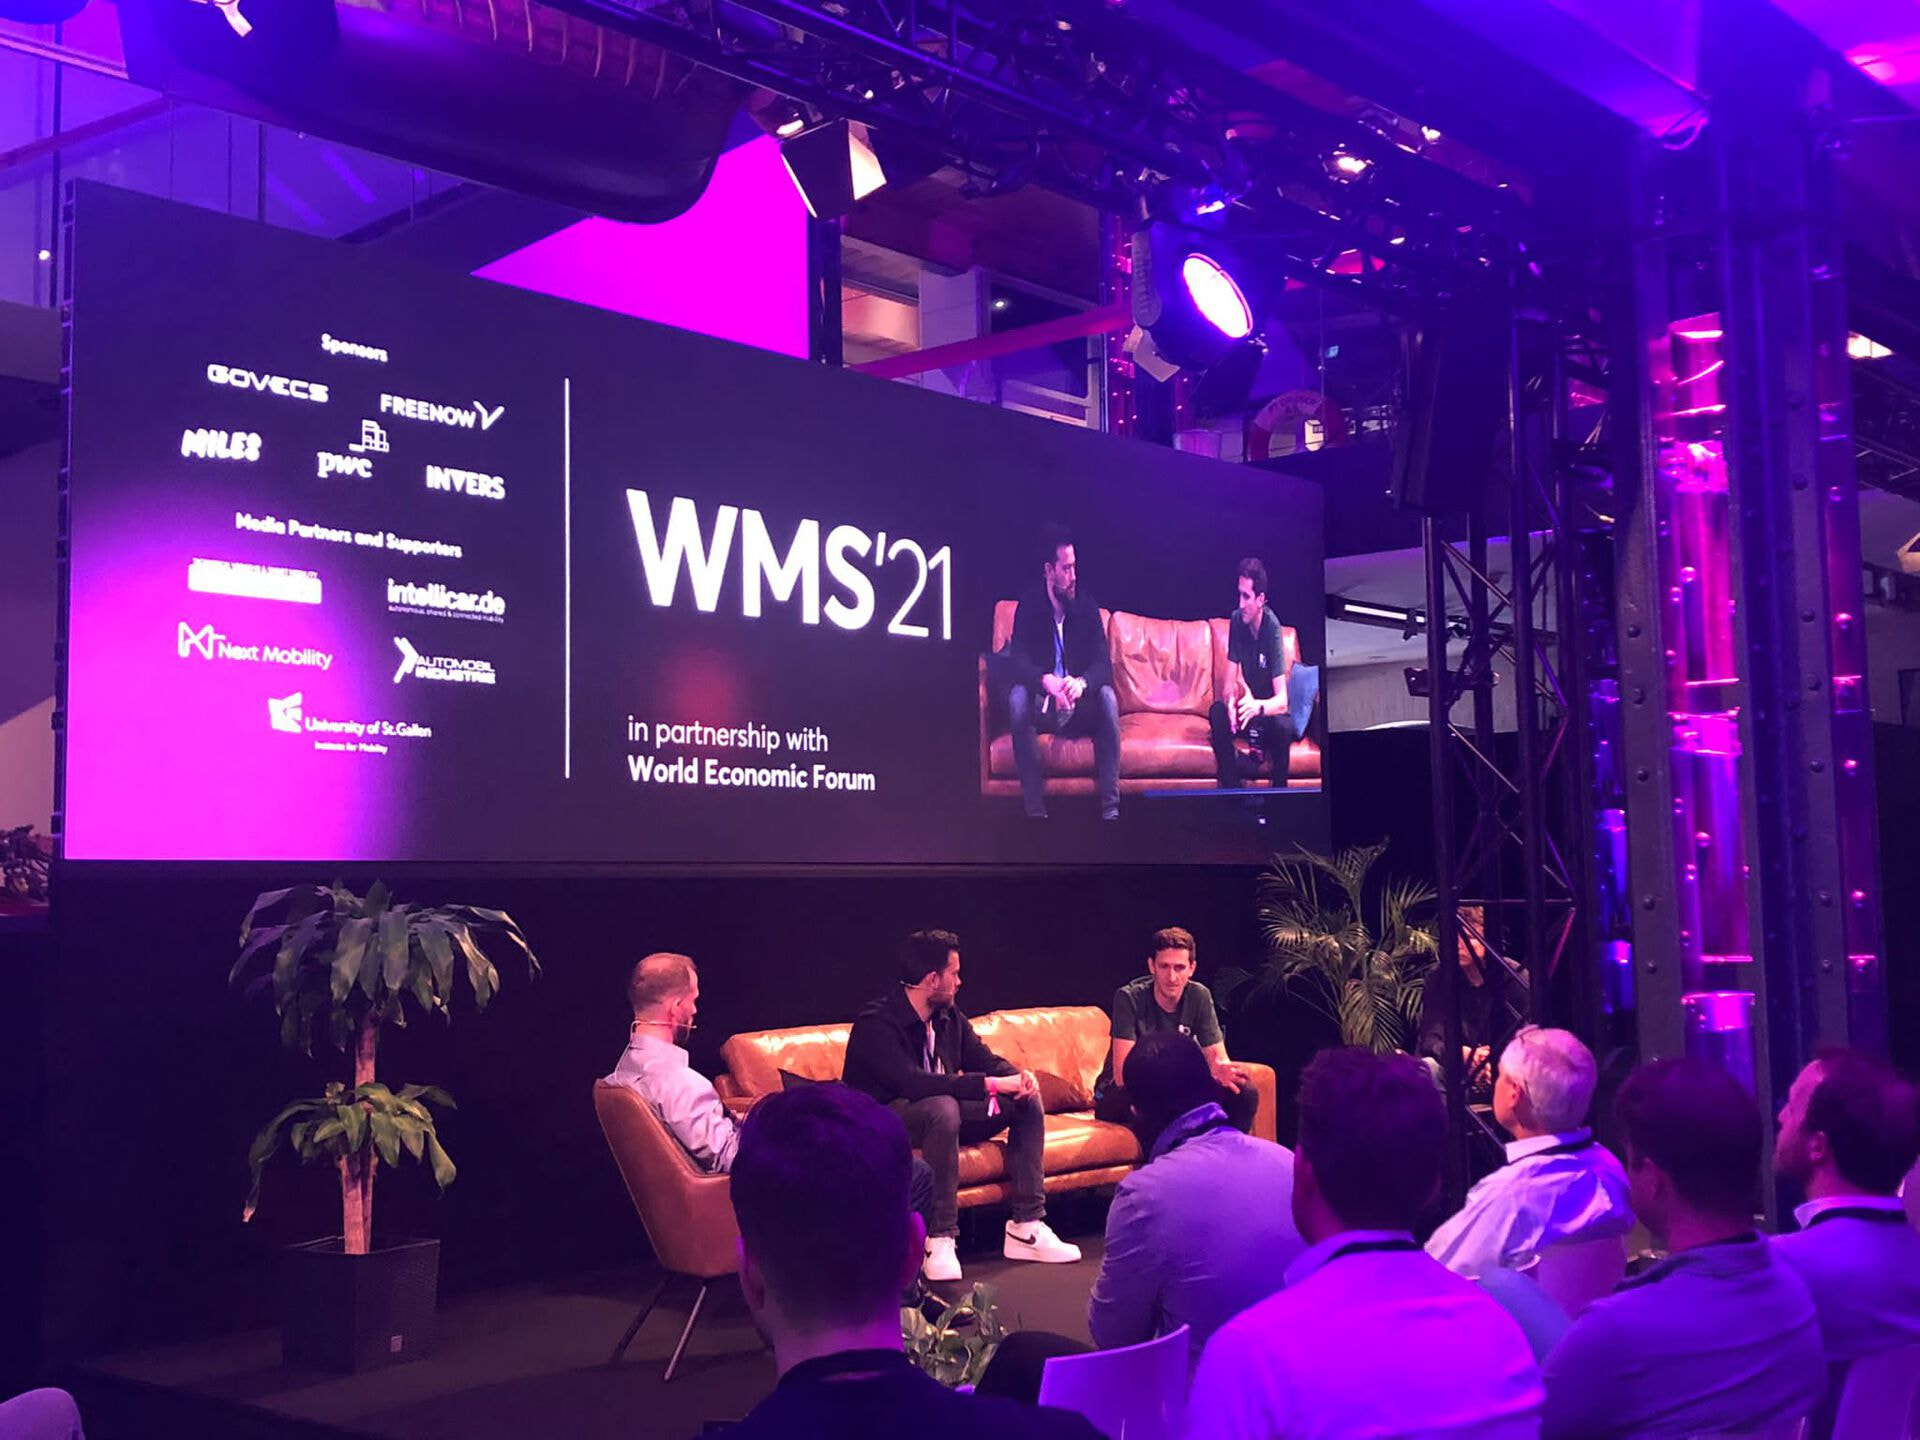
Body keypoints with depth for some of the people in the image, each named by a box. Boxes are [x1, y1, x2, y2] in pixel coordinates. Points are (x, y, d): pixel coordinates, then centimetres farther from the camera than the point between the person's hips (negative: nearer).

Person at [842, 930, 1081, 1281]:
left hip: (942, 1112, 8)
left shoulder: (948, 1016, 4)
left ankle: (1026, 1226, -8)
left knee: (1027, 1101, -6)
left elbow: (984, 1059, 7)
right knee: (942, 1106, -40)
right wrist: (989, 1084, -36)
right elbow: (912, 1083, -35)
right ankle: (940, 1239, -35)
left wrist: (1018, 1077, -17)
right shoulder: (876, 1024, -22)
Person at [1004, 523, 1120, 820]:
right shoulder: (1028, 606, -6)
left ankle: (1110, 806, -32)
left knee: (1106, 693, -28)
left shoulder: (1087, 607, -2)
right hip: (1042, 706, -1)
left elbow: (1104, 664, -10)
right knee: (1018, 695, -32)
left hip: (1079, 708, 1)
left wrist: (1082, 682, -33)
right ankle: (1034, 807, -35)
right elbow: (1018, 662, -18)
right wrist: (1046, 681, -39)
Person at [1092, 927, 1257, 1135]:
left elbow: (1218, 1057, -8)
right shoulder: (1129, 998, -20)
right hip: (1119, 1094, -5)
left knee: (1245, 1093, -15)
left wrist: (1222, 1070, -34)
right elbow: (1123, 1075, -26)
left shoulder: (1199, 997, -6)